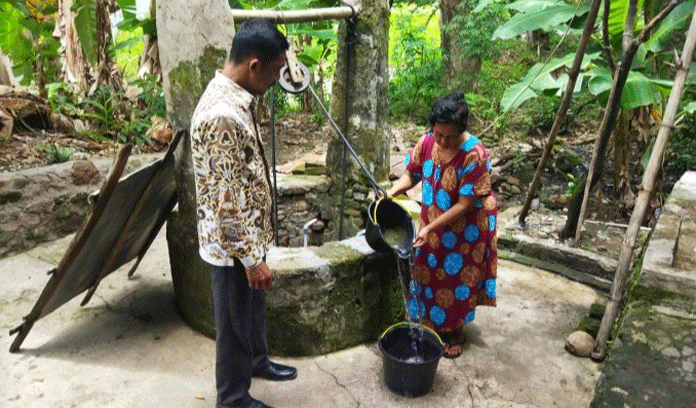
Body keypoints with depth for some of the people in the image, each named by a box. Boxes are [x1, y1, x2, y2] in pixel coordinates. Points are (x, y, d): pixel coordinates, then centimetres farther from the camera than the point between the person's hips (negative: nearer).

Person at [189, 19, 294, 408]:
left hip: (249, 234, 9)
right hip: (233, 244, -9)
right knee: (235, 322, 11)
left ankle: (257, 360, 52)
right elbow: (224, 200, -27)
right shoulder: (222, 115, -29)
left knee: (254, 308, 28)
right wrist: (252, 258, -20)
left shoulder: (235, 98, 4)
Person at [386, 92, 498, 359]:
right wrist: (390, 193, -17)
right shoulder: (427, 143, -12)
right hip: (433, 222, 5)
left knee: (458, 279, 10)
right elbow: (411, 175, 1)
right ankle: (433, 324, 38)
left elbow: (465, 205, -26)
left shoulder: (474, 155, -28)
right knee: (430, 274, 15)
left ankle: (456, 333, 32)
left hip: (466, 228, -5)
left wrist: (430, 228, -28)